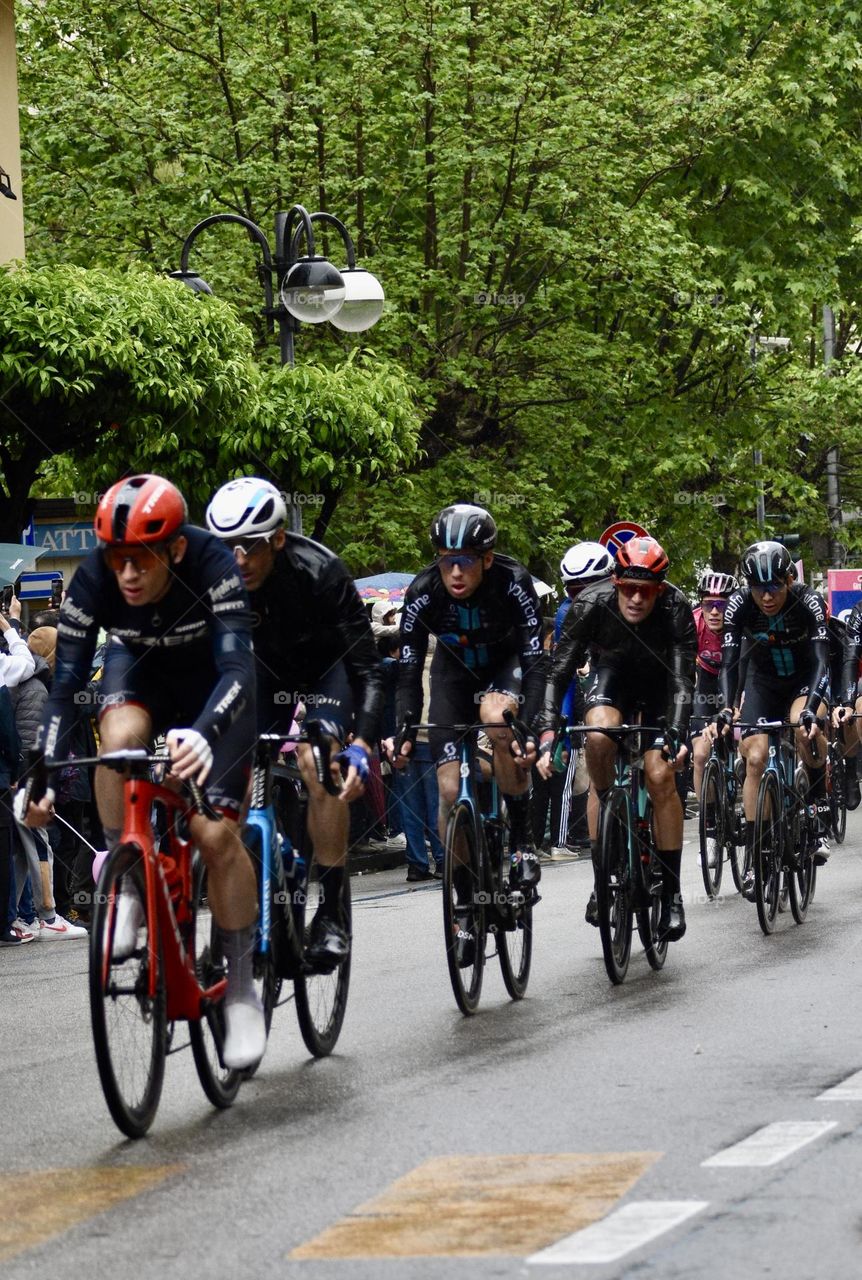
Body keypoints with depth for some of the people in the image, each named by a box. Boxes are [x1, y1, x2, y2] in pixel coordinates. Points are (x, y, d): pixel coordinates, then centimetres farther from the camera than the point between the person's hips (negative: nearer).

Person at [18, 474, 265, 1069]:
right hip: (140, 667, 2)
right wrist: (43, 775, -34)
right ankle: (127, 888, -16)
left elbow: (237, 667, -42)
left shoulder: (211, 565, -36)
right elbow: (66, 683, -25)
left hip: (214, 676, -2)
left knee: (216, 832, -14)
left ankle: (241, 987, 1)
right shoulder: (94, 579, -29)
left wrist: (204, 734, -61)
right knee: (119, 737, -34)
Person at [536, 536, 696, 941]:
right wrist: (547, 733, -42)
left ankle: (671, 892, -3)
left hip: (660, 680, 0)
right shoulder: (591, 604, -31)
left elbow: (683, 680, -34)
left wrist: (675, 733, -51)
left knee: (660, 777, -16)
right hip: (612, 675, 0)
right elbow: (558, 672, -29)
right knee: (599, 735, -29)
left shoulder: (675, 608, -32)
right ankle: (602, 876, -18)